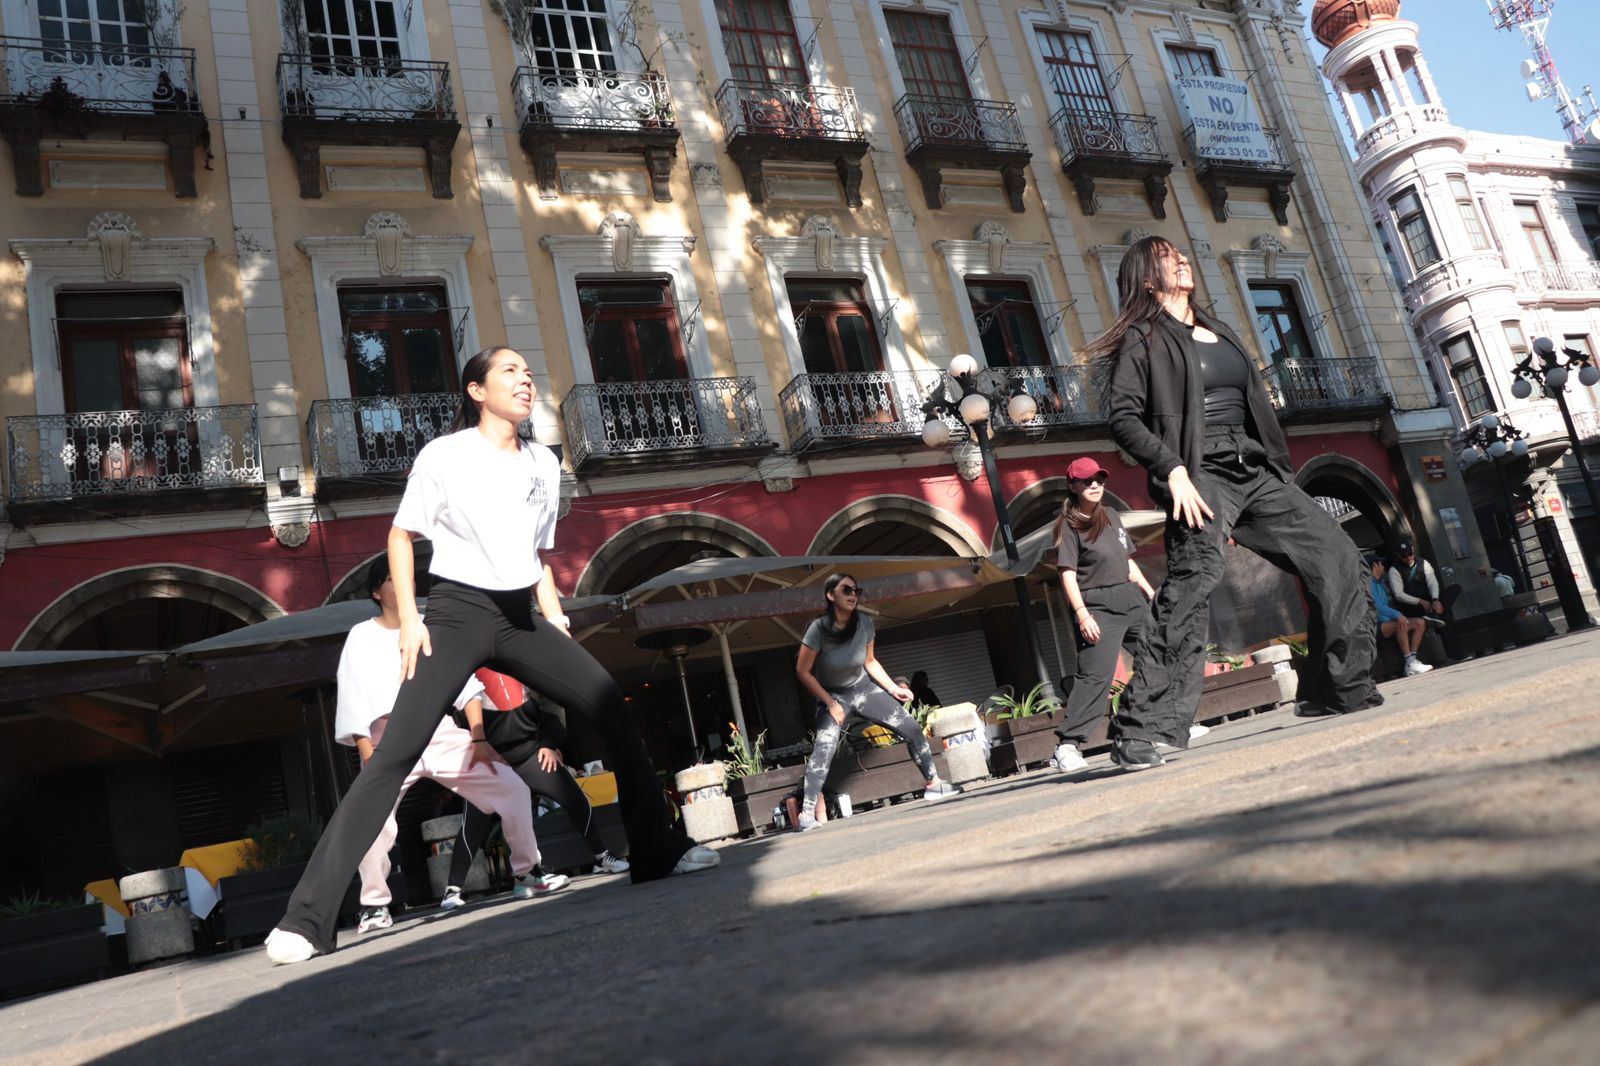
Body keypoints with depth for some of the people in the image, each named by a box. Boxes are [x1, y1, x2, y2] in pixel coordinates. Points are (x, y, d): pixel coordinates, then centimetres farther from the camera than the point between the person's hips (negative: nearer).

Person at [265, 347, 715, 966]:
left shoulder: (544, 463, 12)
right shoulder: (444, 456, -3)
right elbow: (401, 534, 3)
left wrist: (554, 616, 8)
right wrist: (409, 619, -7)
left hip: (520, 617, 5)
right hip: (457, 613, -5)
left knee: (614, 711, -4)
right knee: (395, 755, -15)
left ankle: (657, 852, 9)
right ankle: (307, 918, -11)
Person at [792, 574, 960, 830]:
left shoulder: (865, 623, -12)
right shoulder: (819, 628, -24)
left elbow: (870, 662, 5)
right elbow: (803, 671, -17)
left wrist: (893, 688, -3)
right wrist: (831, 704, -17)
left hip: (863, 688, 4)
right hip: (831, 695, -4)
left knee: (912, 728, -2)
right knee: (824, 747, -26)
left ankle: (933, 784, 15)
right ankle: (806, 813, -24)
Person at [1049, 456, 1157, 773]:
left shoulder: (1112, 516, 15)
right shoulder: (1069, 524, -6)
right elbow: (1068, 574, -13)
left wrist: (1150, 593, 16)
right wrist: (1082, 615, -21)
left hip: (1131, 598, 8)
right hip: (1098, 605, -8)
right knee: (1096, 675, -17)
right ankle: (1067, 744, -18)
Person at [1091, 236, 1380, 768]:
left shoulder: (1218, 332, 26)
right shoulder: (1144, 337, 3)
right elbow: (1123, 416, -9)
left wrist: (1280, 467, 19)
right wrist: (1173, 470, -21)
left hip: (1256, 473, 8)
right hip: (1202, 475, -8)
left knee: (1336, 558, 4)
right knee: (1191, 584, -24)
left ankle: (1344, 692, 18)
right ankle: (1144, 732, -24)